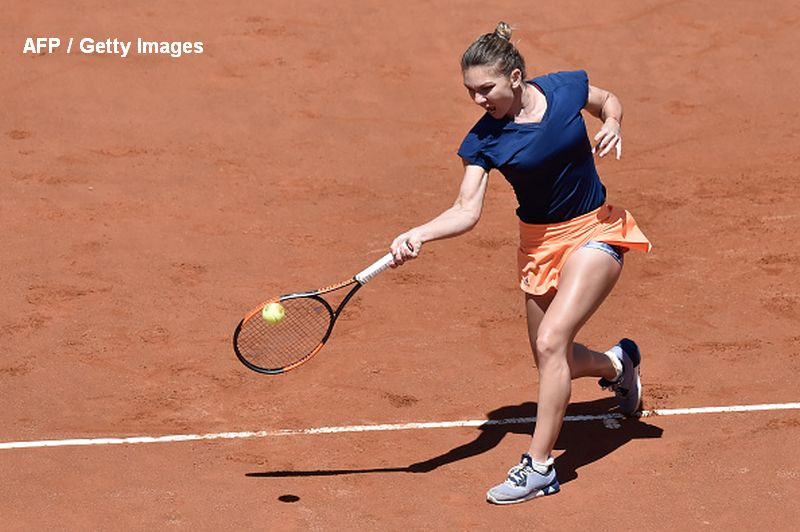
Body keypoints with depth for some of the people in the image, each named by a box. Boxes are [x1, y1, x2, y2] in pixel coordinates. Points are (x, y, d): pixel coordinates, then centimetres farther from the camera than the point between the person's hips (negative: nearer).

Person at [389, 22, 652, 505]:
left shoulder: (566, 88, -13)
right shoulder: (485, 139, -13)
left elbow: (608, 102, 9)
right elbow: (467, 212, -21)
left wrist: (612, 126, -14)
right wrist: (419, 235, -38)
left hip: (595, 232, -3)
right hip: (540, 243, 4)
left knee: (551, 340, -20)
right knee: (552, 359, 11)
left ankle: (540, 465, -11)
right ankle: (618, 363, 47)